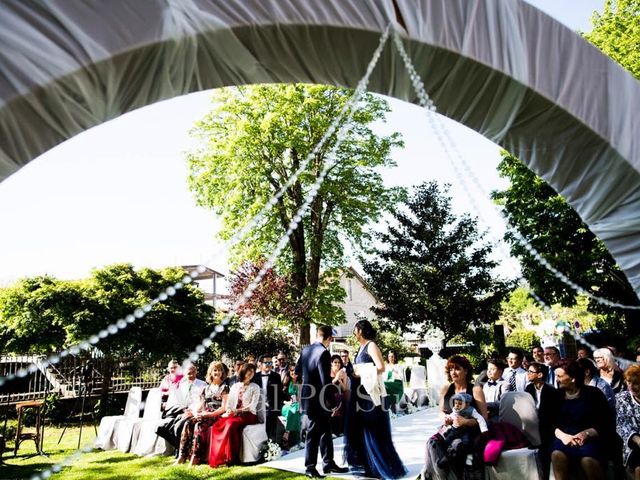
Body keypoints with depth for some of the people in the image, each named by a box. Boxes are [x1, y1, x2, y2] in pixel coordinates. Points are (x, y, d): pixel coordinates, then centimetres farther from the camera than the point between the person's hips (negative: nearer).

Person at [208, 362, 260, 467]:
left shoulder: (255, 387, 9)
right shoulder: (234, 387, 20)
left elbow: (253, 405, -3)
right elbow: (229, 403, 15)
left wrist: (238, 411, -16)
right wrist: (229, 411, -8)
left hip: (248, 415, -4)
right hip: (233, 414, 4)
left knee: (231, 424, -35)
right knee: (216, 426, -27)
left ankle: (230, 459, -31)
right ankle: (215, 458, -24)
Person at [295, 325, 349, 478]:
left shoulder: (306, 349, 2)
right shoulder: (323, 353, -22)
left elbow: (297, 370, 13)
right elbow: (326, 381, -24)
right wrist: (333, 402, -17)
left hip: (308, 397, 8)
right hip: (318, 400, -8)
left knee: (325, 431, 18)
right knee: (313, 433, 4)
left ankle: (328, 463, 27)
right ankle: (310, 467, 15)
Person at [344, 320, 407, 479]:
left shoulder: (371, 346, -11)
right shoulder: (361, 347, 15)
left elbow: (381, 367, -19)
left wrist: (361, 374, -15)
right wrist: (354, 372, 2)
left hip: (370, 392, -9)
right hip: (360, 392, 9)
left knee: (373, 430, -3)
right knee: (358, 427, 11)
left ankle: (384, 466, 6)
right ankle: (363, 461, 21)